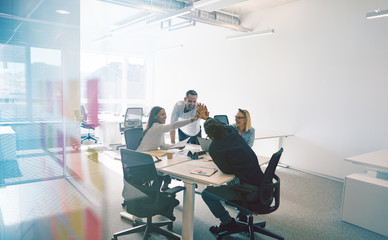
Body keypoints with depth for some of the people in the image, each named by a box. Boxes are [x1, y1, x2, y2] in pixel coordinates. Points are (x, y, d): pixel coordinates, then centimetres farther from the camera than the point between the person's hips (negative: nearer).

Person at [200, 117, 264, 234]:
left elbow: (228, 170, -7)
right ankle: (243, 215, 41)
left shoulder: (214, 148, -18)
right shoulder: (231, 130, 2)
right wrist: (208, 118, 36)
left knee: (206, 193, -1)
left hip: (250, 190, -9)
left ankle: (228, 223, 18)